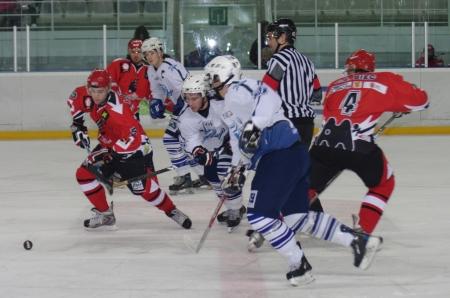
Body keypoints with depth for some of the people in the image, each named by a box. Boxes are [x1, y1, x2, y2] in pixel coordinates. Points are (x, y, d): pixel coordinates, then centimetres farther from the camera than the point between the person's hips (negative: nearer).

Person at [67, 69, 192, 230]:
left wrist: (108, 156, -39)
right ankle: (105, 215, 6)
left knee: (145, 189, -14)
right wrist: (77, 122, 8)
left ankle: (172, 211, 12)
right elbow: (75, 98, 14)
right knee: (84, 173, -6)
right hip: (109, 144, 8)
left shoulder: (117, 107, -34)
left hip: (135, 148, -8)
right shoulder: (88, 98, -11)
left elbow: (132, 137, -40)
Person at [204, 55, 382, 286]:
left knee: (259, 214, -8)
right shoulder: (232, 105, 27)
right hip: (294, 154, 11)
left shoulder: (237, 91, -5)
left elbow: (269, 97, -23)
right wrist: (236, 170, 30)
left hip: (281, 157, -11)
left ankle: (299, 266, -5)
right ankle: (358, 241, 13)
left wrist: (254, 125, -32)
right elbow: (240, 140, 33)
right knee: (297, 217, 13)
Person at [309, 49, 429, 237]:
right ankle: (362, 233, 12)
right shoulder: (385, 81, 14)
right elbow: (420, 100, 18)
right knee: (383, 184, 22)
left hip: (324, 144, 3)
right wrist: (402, 106, 37)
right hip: (359, 147, -3)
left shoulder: (335, 86, 23)